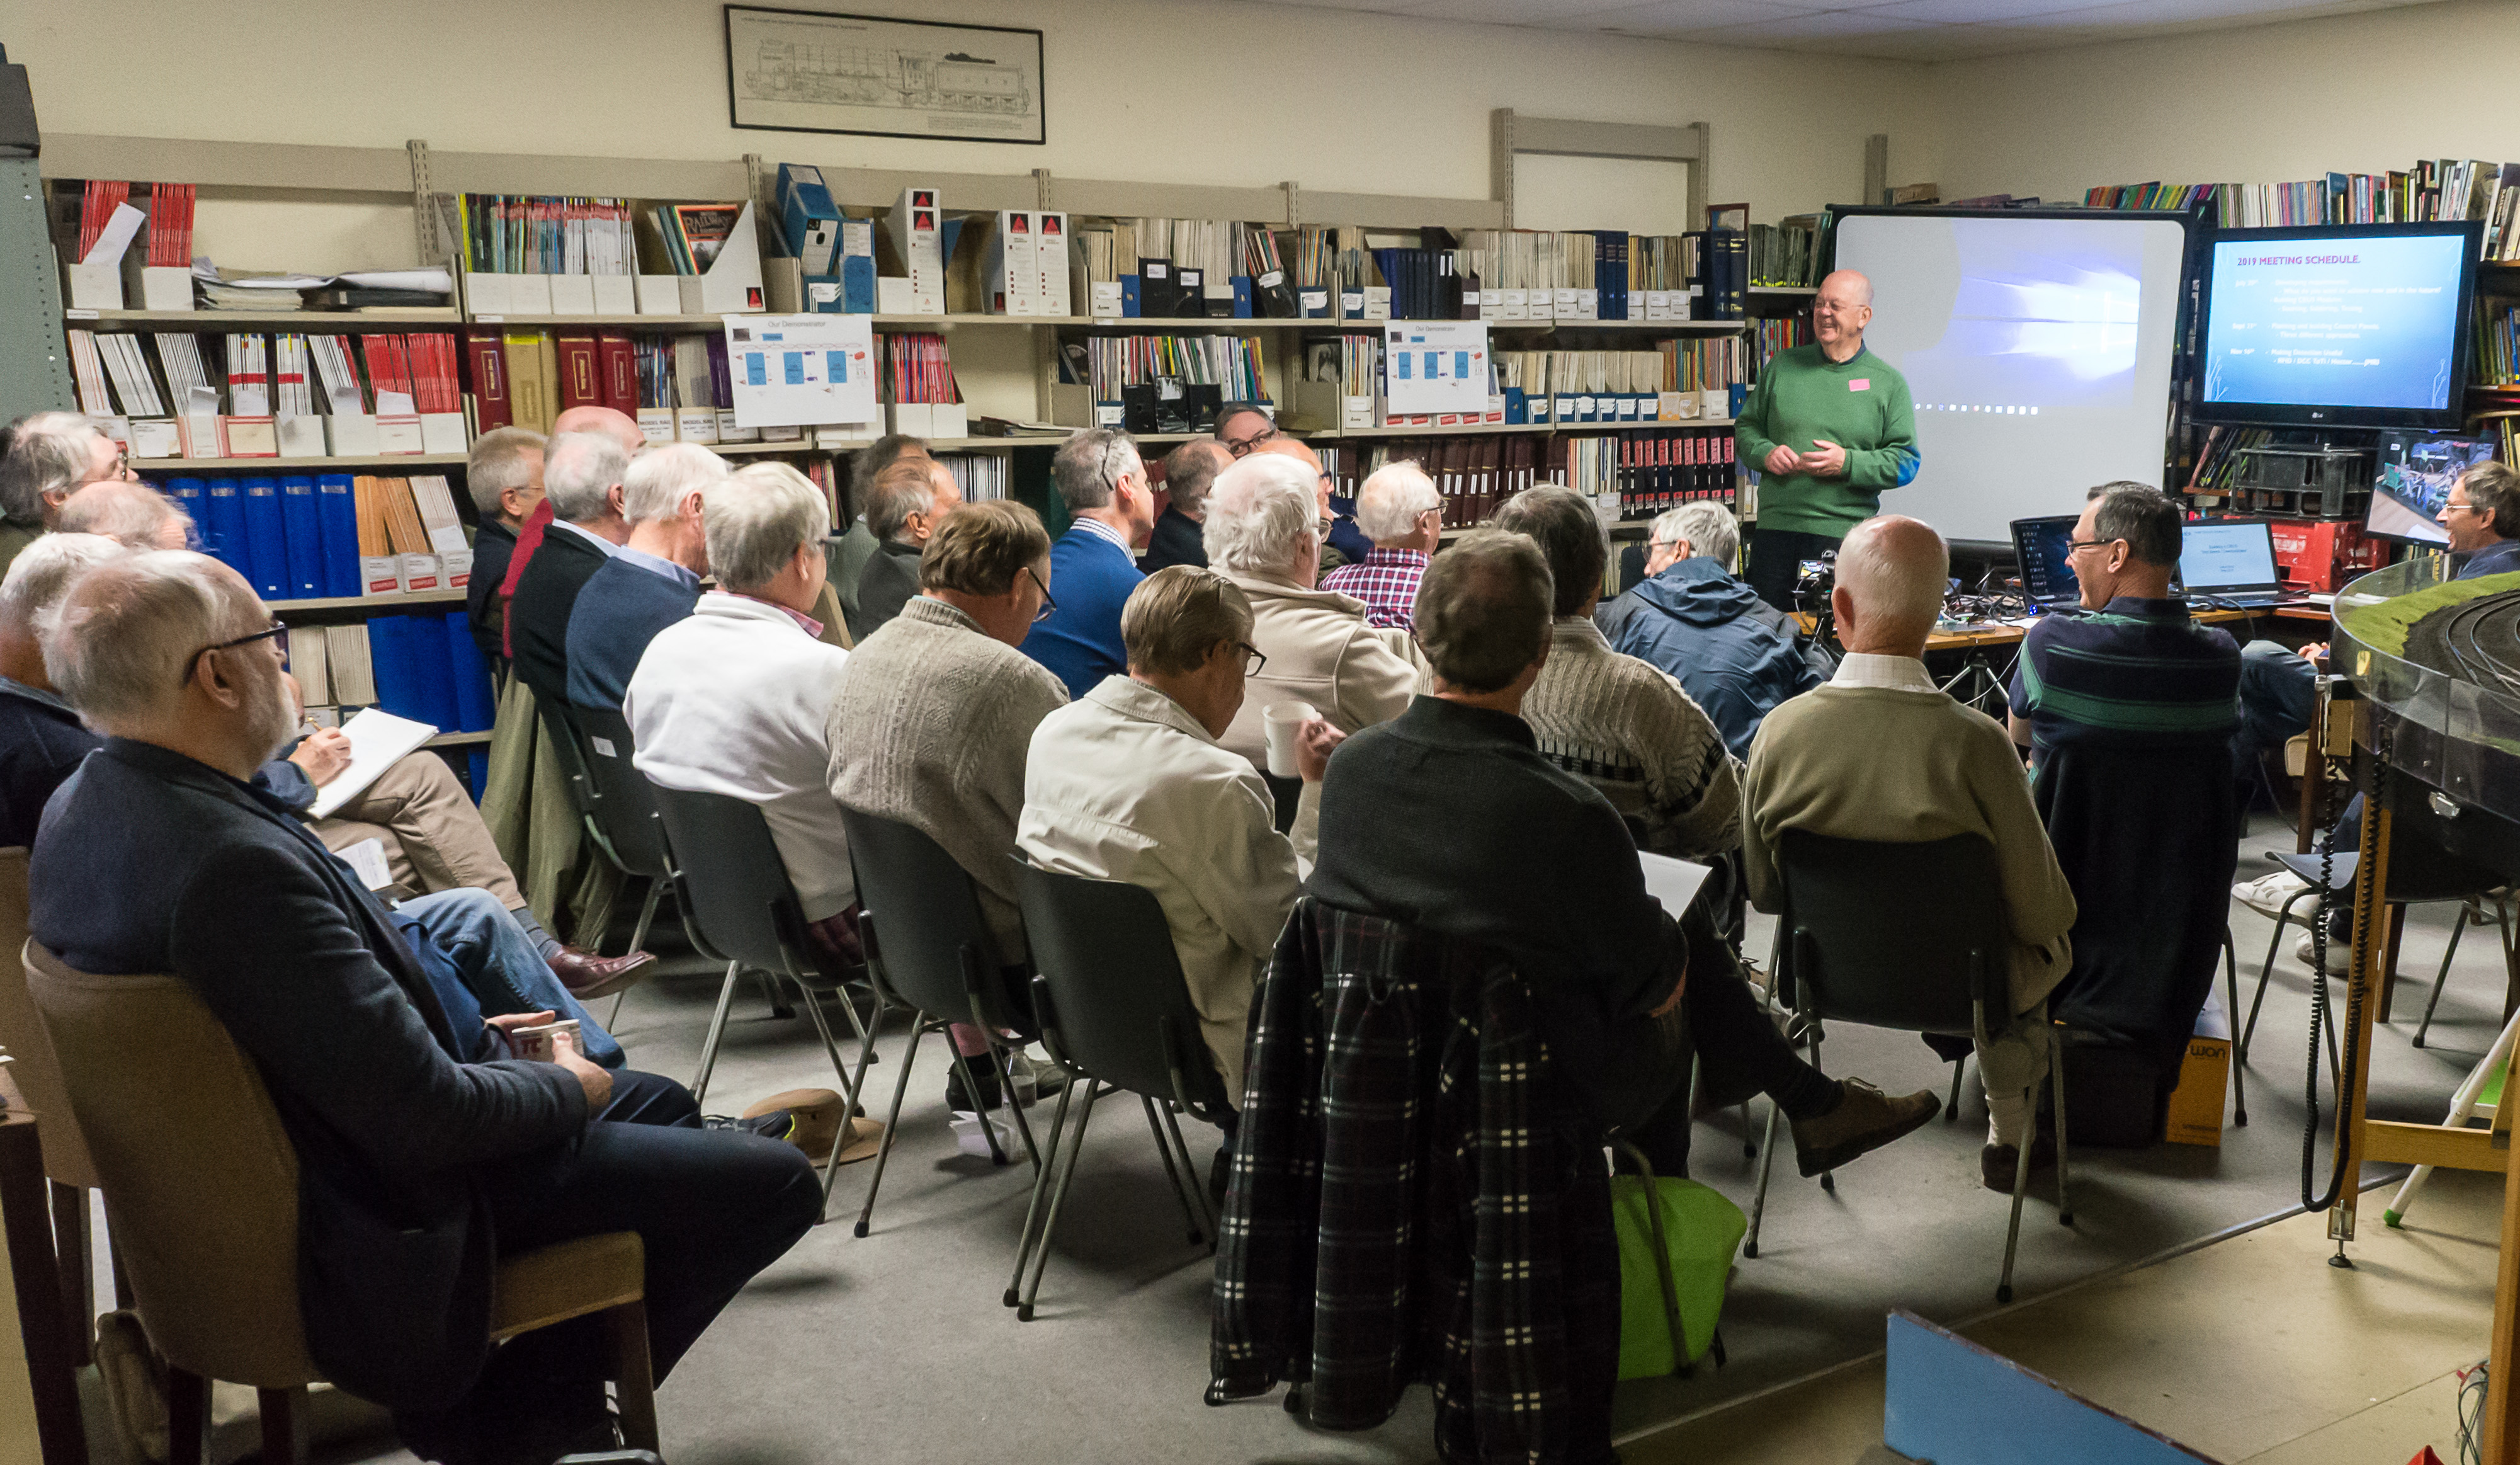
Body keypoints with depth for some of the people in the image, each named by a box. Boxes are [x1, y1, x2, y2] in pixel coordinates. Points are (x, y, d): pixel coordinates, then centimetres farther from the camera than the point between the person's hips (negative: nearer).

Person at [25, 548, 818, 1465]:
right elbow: (424, 1117, -30)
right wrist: (567, 1088, -11)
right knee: (774, 1182, -6)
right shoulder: (238, 864, -34)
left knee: (659, 1102, 23)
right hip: (374, 1229, -10)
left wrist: (464, 1037, 6)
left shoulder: (82, 809, -1)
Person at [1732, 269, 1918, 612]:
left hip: (1845, 535, -2)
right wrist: (1766, 453, -5)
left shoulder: (1888, 383, 5)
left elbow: (1906, 461, 1)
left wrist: (1849, 463, -14)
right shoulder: (1782, 366, 12)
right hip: (1775, 528, 2)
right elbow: (1746, 428, 16)